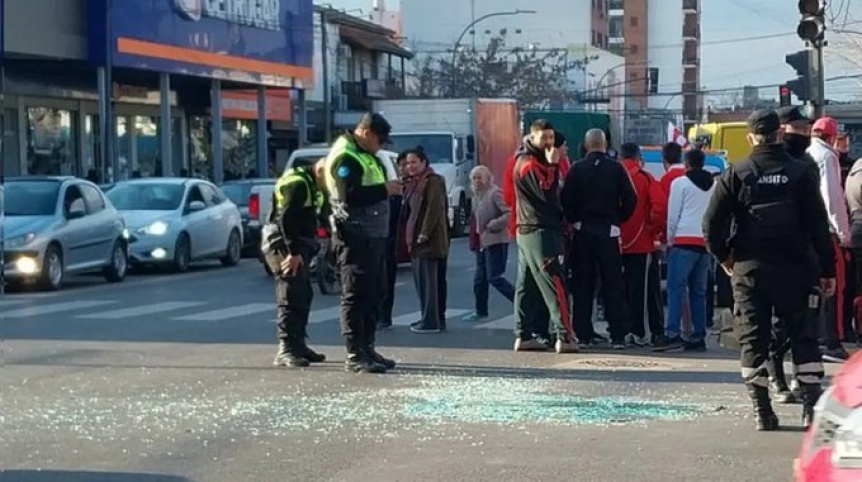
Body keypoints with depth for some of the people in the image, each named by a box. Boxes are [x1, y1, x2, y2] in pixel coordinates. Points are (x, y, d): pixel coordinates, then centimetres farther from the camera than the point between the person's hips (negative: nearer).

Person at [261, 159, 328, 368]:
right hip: (283, 244, -11)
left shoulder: (311, 185, 17)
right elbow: (286, 219, -24)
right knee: (292, 296, -14)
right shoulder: (298, 184, -17)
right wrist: (293, 252, -26)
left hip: (296, 245, 11)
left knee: (303, 295, 14)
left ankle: (298, 345, 22)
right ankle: (286, 350, -18)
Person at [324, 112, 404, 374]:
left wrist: (388, 187, 9)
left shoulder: (364, 155, 19)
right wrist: (384, 189, -18)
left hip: (372, 235, 11)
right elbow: (351, 195, -24)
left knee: (372, 294, 14)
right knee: (356, 295, -8)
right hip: (355, 237, -11)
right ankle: (355, 355, -6)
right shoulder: (346, 158, -14)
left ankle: (367, 349, 22)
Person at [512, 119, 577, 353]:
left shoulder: (531, 161, 19)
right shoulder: (530, 163, -12)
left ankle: (522, 335, 11)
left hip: (527, 231, 10)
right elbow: (547, 192, -22)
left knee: (527, 285, 10)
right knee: (555, 284, -12)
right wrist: (552, 165, -17)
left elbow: (551, 194, 19)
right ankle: (564, 336, -15)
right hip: (540, 232, -10)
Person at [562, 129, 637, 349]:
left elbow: (566, 200, -7)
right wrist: (618, 220, 11)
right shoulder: (616, 169, -3)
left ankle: (584, 334, 5)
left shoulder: (577, 169, -4)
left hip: (583, 232, 0)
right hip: (609, 232, 0)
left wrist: (574, 220, 9)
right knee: (613, 285, 3)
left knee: (583, 284, 6)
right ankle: (618, 335, 0)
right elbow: (630, 200, -4)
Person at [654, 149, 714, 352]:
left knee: (676, 288, -7)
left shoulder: (680, 183, -1)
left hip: (685, 240, -5)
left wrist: (670, 239, 8)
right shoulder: (713, 185, 14)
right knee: (699, 291, 9)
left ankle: (672, 334, -17)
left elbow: (673, 215, -2)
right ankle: (698, 337, 7)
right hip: (706, 242, 5)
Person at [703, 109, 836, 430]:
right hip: (792, 270, 0)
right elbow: (818, 225, -3)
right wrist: (828, 270, 1)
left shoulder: (735, 175, -1)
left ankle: (762, 412, 3)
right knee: (803, 335, 8)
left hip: (748, 269, 0)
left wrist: (724, 257, 9)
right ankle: (812, 406, 1)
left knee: (753, 340, 6)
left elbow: (712, 224, -5)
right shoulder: (799, 173, -1)